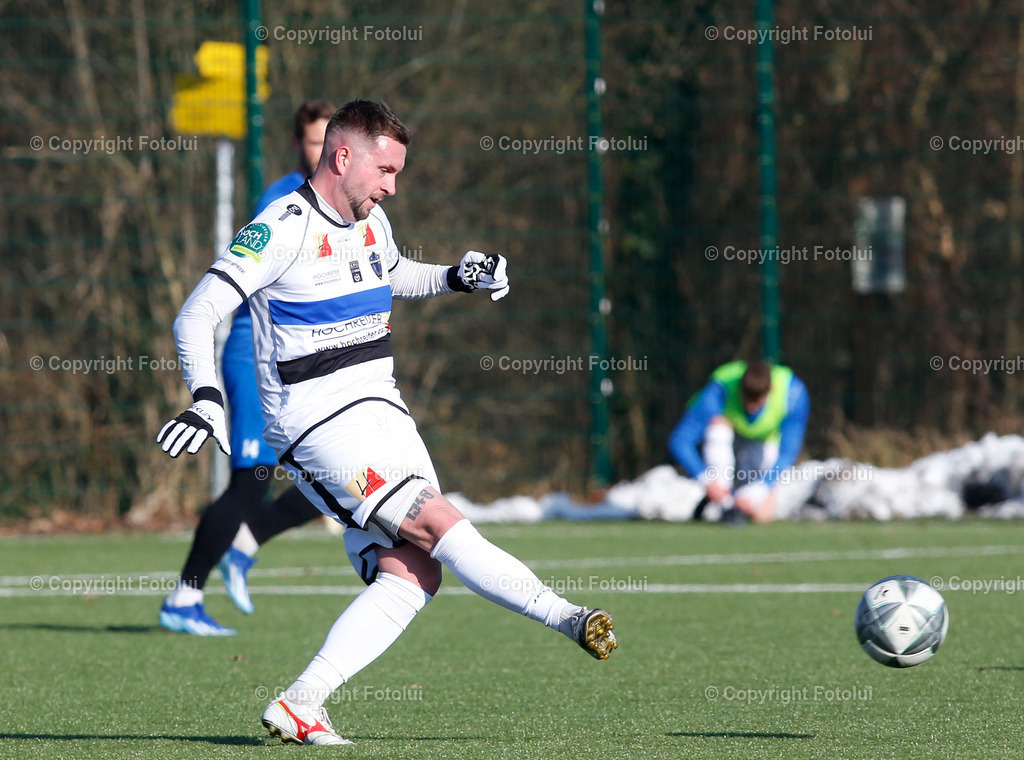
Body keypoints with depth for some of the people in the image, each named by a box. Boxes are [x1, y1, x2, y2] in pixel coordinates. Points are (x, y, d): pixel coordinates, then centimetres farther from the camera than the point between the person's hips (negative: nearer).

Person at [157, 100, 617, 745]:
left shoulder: (371, 224, 13)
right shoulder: (282, 230, -13)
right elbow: (197, 315, -16)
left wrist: (455, 278, 18)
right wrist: (207, 399, -30)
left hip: (383, 413, 8)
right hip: (321, 422, -8)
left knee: (410, 575, -7)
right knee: (438, 523, -21)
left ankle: (300, 706, -7)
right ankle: (566, 617, -22)